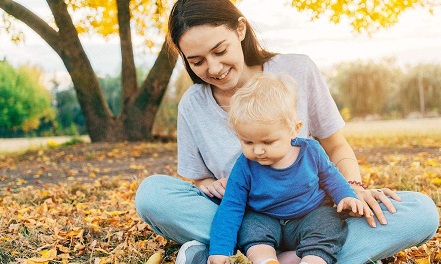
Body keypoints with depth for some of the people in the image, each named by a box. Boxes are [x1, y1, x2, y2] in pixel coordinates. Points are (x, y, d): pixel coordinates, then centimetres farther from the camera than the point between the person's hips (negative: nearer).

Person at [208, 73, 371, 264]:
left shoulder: (311, 151, -13)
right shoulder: (245, 167, -18)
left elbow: (329, 177, 7)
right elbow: (231, 207, -14)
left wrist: (347, 197, -11)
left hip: (312, 214, 1)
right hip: (264, 219, 0)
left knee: (330, 227, -27)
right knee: (252, 229, -29)